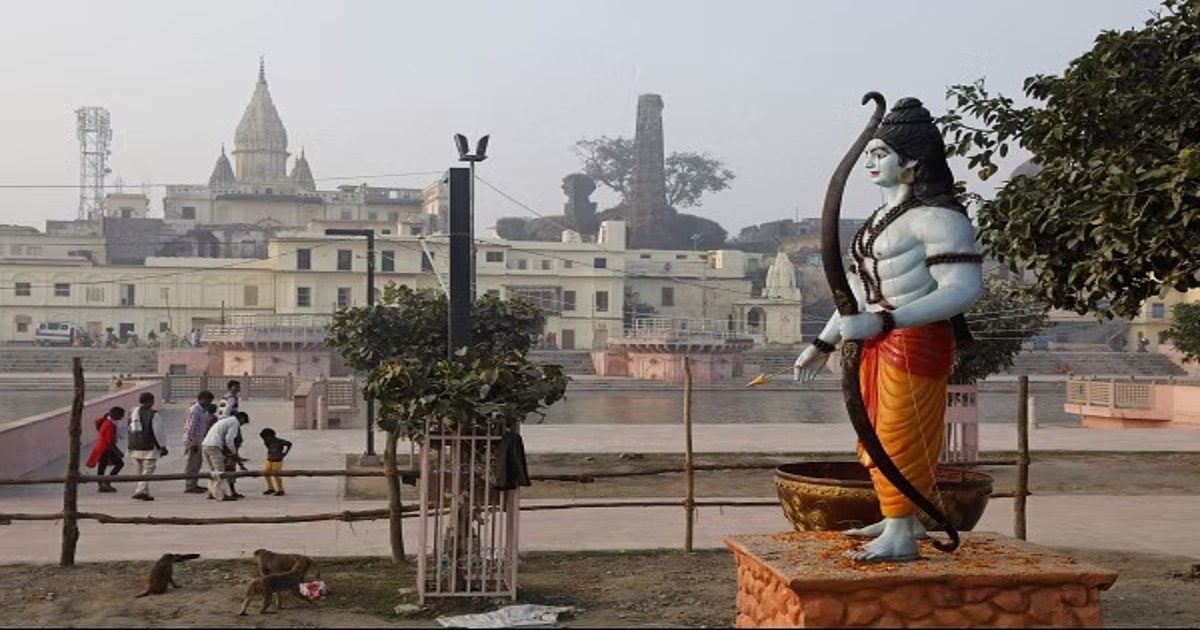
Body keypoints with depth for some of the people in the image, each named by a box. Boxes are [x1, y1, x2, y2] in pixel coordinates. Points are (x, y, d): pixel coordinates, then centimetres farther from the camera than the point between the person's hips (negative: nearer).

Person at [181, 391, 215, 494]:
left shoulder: (203, 410, 13)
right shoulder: (194, 410, -17)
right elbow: (190, 428, -20)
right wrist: (193, 444, -20)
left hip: (199, 441, 10)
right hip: (193, 442, -10)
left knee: (198, 463, 15)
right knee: (192, 464, -4)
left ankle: (194, 485, 23)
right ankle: (189, 487, 1)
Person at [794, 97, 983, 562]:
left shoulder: (936, 217, -16)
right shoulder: (883, 216, 12)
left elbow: (963, 289, -24)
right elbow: (861, 286, 18)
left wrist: (882, 321, -29)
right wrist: (823, 343, 18)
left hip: (915, 343, -9)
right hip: (879, 343, 9)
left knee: (900, 435, -3)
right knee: (882, 434, 17)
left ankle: (900, 537, 8)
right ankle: (901, 520, 31)